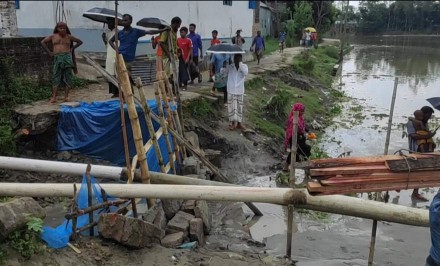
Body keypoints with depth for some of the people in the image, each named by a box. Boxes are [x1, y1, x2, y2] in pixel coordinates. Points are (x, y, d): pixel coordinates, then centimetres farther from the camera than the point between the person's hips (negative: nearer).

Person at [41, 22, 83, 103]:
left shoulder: (69, 37, 10)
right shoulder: (53, 36, 11)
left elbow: (80, 41, 17)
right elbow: (43, 42, 17)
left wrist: (72, 48, 9)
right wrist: (49, 52, 8)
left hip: (67, 57, 0)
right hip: (57, 58, 0)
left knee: (67, 77, -2)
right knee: (56, 77, -4)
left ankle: (66, 96, 2)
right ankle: (54, 97, -6)